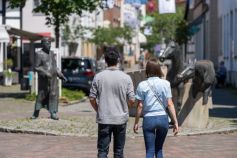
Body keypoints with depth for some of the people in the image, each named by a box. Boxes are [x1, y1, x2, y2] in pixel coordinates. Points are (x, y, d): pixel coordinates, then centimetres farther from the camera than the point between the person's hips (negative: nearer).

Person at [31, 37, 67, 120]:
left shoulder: (51, 53, 14)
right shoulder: (39, 54, -5)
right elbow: (36, 67, -10)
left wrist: (61, 75, 12)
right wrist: (45, 73, -23)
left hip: (53, 79, 5)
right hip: (43, 79, -5)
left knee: (54, 95, -2)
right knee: (41, 95, -1)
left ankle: (53, 113, 1)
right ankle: (36, 113, 12)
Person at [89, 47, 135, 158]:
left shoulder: (98, 77, -5)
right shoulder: (126, 78, -5)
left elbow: (92, 98, -3)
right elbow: (132, 100, -4)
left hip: (103, 119, -1)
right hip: (121, 119, 1)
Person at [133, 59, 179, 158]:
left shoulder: (142, 85, -4)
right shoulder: (165, 84, 0)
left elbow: (140, 106, -4)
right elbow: (170, 104, -3)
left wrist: (136, 123, 5)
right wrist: (175, 122, 0)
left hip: (148, 119, -2)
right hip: (163, 118, 2)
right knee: (159, 149, 18)